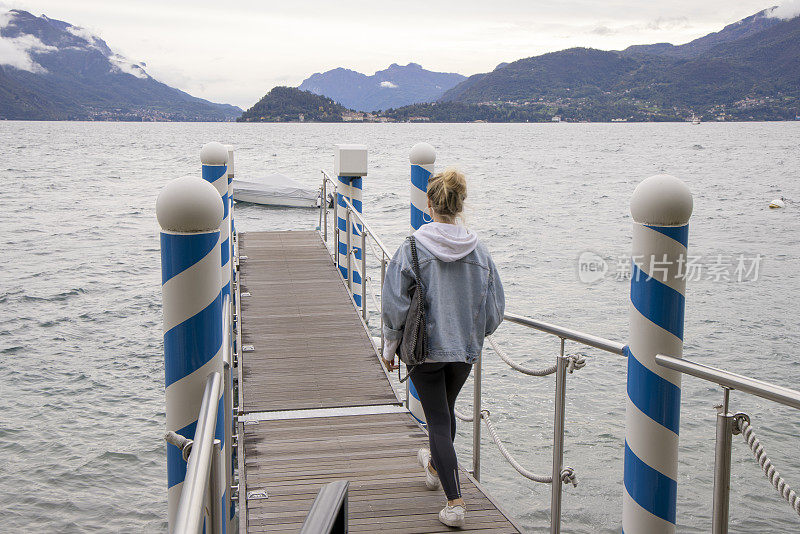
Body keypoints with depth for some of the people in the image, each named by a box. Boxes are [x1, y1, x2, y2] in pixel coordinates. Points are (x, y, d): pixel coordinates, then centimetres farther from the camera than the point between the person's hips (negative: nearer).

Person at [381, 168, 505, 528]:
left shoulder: (412, 248, -14)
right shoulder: (479, 251, -5)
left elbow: (395, 305, -12)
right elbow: (494, 309, 2)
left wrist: (389, 348, 1)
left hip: (425, 347, -4)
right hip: (465, 349, 4)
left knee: (438, 420, 3)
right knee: (446, 409, 26)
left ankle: (455, 501, -3)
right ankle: (435, 465, 50)